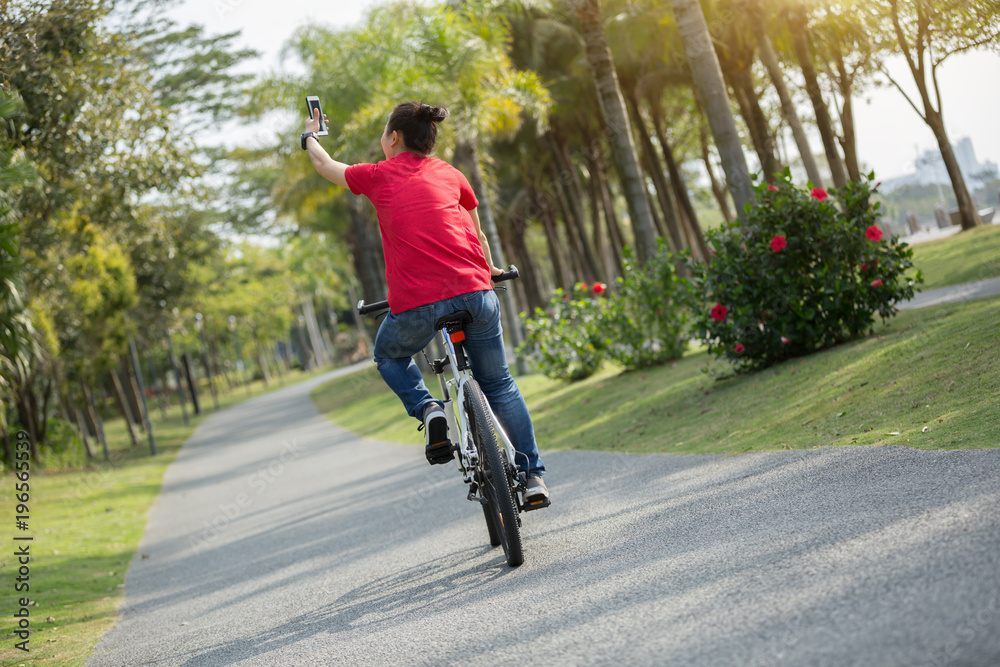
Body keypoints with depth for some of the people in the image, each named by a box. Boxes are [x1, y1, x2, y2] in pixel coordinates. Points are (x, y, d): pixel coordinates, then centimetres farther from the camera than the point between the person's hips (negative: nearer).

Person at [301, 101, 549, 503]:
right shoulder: (449, 174, 16)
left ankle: (427, 409, 3)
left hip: (417, 304, -2)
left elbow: (324, 165, 29)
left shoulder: (378, 177, 10)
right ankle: (533, 474, 15)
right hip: (475, 294, 2)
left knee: (389, 356, 29)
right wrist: (489, 273, 47)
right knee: (499, 385, 19)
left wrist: (310, 137, 50)